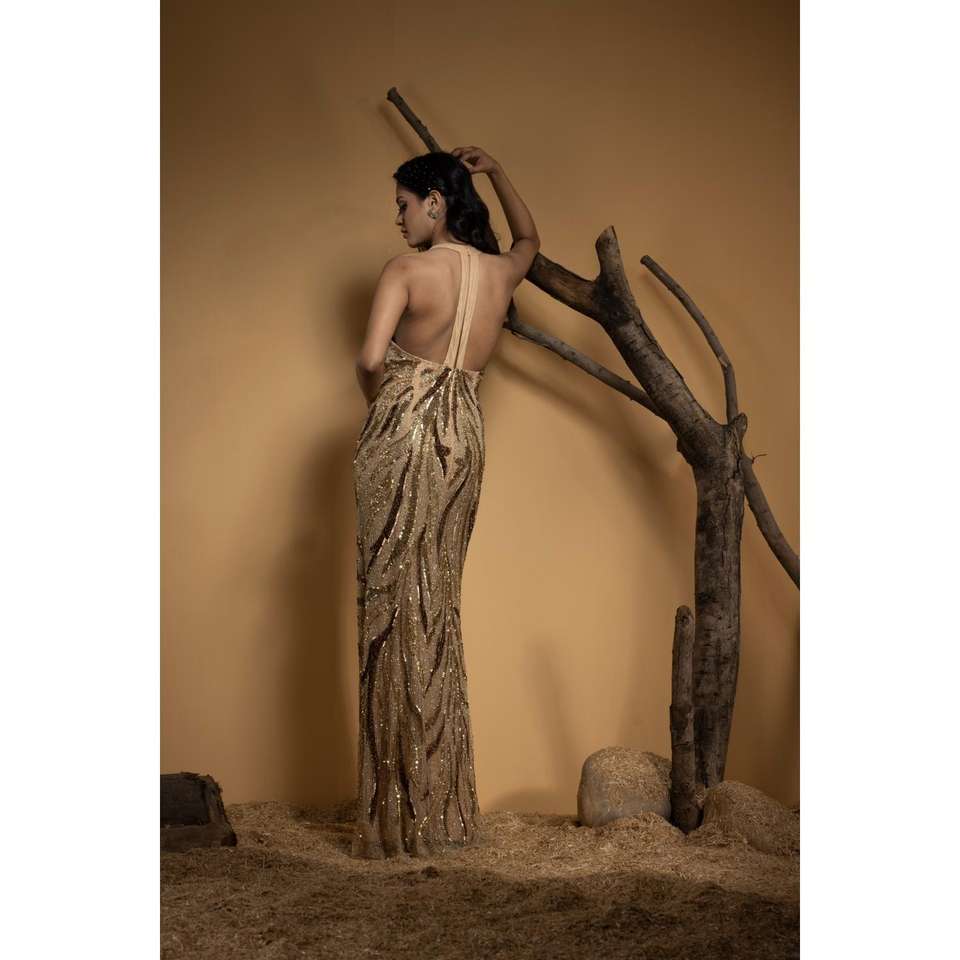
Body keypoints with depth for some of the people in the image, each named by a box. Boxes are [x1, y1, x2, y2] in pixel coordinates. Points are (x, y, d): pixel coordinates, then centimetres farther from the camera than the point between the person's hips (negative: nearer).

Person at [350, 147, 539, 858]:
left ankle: (398, 818, 3)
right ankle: (443, 810, 16)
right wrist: (495, 171, 32)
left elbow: (372, 358, -19)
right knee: (438, 612, 11)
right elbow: (529, 237, 35)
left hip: (402, 435, -5)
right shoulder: (501, 273, 10)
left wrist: (376, 397, 1)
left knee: (395, 611, -1)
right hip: (465, 439, 6)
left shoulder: (406, 272, -7)